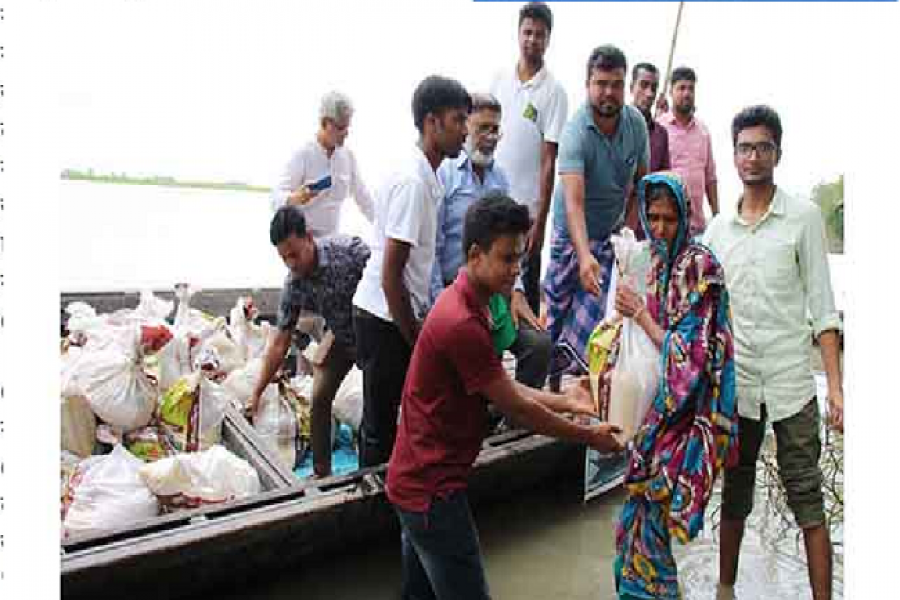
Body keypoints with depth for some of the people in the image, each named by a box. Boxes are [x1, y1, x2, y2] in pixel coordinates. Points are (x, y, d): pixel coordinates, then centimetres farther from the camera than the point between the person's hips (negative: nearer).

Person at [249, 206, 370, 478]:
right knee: (319, 399, -1)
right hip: (340, 337, 4)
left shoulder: (350, 249, -31)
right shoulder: (293, 286, -17)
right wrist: (257, 393, -9)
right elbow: (280, 344, -10)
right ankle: (321, 471, 15)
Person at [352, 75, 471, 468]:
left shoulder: (427, 177, 8)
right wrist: (414, 337, -13)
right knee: (381, 424, 5)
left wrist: (417, 326, 14)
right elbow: (390, 273, -21)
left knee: (383, 418, 18)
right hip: (385, 317, -9)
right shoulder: (413, 182, -20)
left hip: (399, 314, 9)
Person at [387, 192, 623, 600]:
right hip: (432, 489, -10)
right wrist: (589, 436, -5)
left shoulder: (463, 302, 7)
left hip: (415, 480, 10)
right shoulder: (463, 324, -25)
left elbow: (502, 387, 11)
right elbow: (517, 409, -17)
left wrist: (564, 401, 5)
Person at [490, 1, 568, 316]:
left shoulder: (553, 91, -7)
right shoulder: (499, 79, 7)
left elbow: (549, 160, -9)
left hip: (526, 207, -4)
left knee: (526, 292, 5)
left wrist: (541, 221, -12)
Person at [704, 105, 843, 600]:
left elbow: (822, 305, -3)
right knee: (735, 490, 13)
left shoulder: (803, 216, 0)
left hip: (791, 379, -3)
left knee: (806, 493, 1)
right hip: (735, 380, 3)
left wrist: (835, 385, -9)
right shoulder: (717, 228, 8)